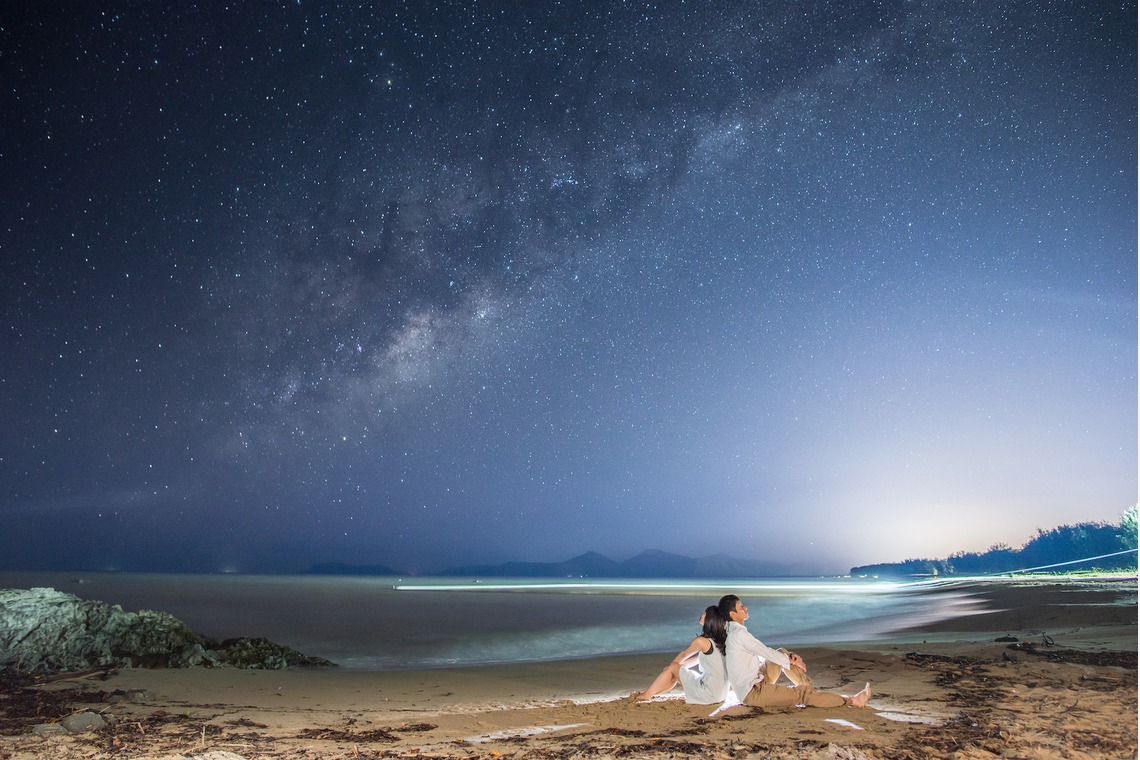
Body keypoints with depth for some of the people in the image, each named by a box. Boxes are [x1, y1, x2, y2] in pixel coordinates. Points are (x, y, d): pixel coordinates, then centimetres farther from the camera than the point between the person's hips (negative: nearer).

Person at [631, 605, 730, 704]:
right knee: (676, 674, 17)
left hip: (710, 694, -7)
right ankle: (650, 692, 27)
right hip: (720, 692, 7)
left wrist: (671, 665, 23)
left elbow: (683, 655, 5)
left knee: (672, 668, 5)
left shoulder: (702, 641, -14)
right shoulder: (720, 640, 7)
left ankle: (647, 695, 15)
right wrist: (679, 666, 24)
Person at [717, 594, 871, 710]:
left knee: (782, 654, 11)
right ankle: (852, 701, -7)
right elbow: (766, 653, -15)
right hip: (752, 693, -10)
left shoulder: (733, 632, 8)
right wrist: (791, 661, 1)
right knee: (801, 693, -13)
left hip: (756, 681, 10)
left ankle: (811, 690, 10)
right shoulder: (739, 634, -22)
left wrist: (788, 656, 4)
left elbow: (762, 652, 15)